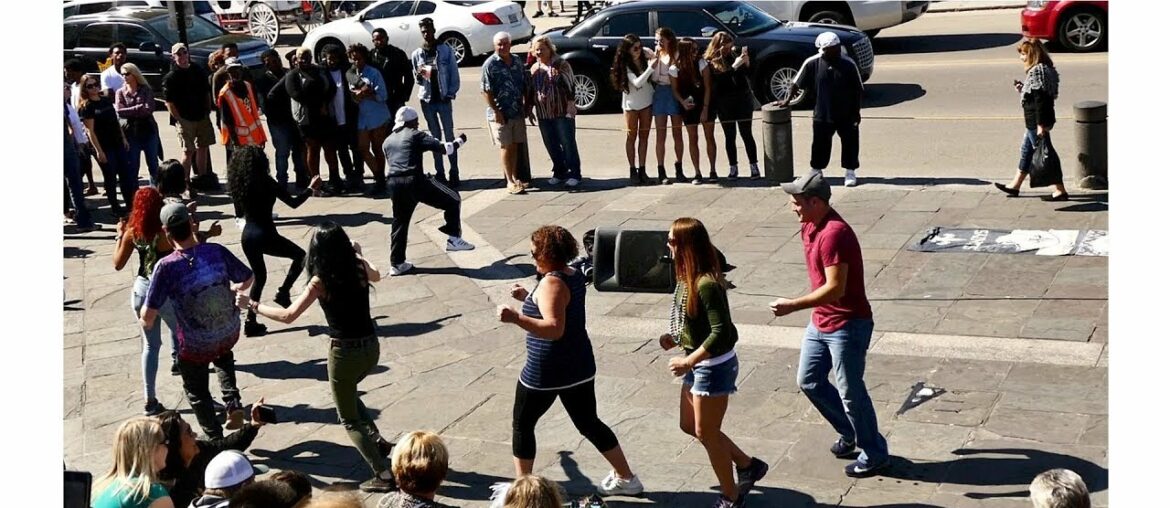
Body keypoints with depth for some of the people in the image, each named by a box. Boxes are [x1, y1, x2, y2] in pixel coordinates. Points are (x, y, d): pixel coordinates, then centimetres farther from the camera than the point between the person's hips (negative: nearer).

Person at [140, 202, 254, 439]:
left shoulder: (166, 266, -22)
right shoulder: (217, 251, -15)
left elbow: (148, 317, -19)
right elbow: (247, 280, 0)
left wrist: (146, 322, 4)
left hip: (196, 346, -3)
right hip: (230, 334, 3)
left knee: (197, 391, 24)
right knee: (223, 357, 38)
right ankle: (234, 403, 22)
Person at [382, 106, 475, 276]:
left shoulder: (387, 142, 23)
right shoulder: (415, 135, 5)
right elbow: (443, 148, 1)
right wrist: (460, 141, 17)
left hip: (394, 184, 6)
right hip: (414, 181, -6)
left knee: (399, 222, 15)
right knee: (453, 200, 8)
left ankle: (397, 264, 15)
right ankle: (454, 238, 5)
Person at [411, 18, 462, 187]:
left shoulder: (446, 50, 0)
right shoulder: (416, 54, 6)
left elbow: (454, 73, 1)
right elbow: (418, 80, 11)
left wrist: (451, 93, -8)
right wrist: (419, 76, -11)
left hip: (443, 98, -2)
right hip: (426, 100, 2)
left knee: (449, 136, -1)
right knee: (435, 137, 7)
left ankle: (454, 173, 2)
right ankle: (439, 174, 11)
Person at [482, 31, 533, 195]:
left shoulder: (517, 62, 8)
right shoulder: (490, 64, -9)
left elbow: (525, 86, 15)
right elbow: (486, 91, -12)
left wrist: (528, 107, 10)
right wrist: (496, 111, -16)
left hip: (518, 112, 5)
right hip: (500, 114, -5)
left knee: (515, 146, 10)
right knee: (506, 147, -1)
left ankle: (514, 177, 20)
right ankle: (510, 181, 5)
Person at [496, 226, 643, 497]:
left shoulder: (551, 283, -21)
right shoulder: (575, 276, 6)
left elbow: (554, 329, -31)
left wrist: (516, 317, -38)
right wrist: (528, 298, 16)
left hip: (546, 372, -8)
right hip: (579, 367, 9)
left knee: (522, 424, 12)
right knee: (589, 423, 20)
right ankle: (626, 478, 25)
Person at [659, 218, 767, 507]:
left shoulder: (706, 284, -27)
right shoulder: (688, 277, 2)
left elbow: (720, 332, -28)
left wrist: (688, 362, -25)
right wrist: (676, 338, 3)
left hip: (714, 367, -10)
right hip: (699, 364, 10)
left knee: (706, 433, 4)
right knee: (689, 425, 20)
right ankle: (748, 466, 34)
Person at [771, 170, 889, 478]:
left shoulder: (834, 234, -25)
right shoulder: (809, 227, 5)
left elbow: (835, 288, -29)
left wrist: (794, 305, -27)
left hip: (848, 325, -10)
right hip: (820, 322, 10)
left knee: (850, 392, 0)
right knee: (809, 381, 16)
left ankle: (875, 454, 18)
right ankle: (849, 433, 34)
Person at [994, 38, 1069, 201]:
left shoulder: (1037, 72, -21)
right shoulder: (1044, 69, 9)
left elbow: (1040, 100, -24)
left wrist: (1041, 125, -25)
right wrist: (1023, 89, 9)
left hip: (1036, 122, -11)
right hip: (1034, 121, 11)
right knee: (1026, 151, 20)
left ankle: (1060, 190, 1)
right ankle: (1015, 185, 33)